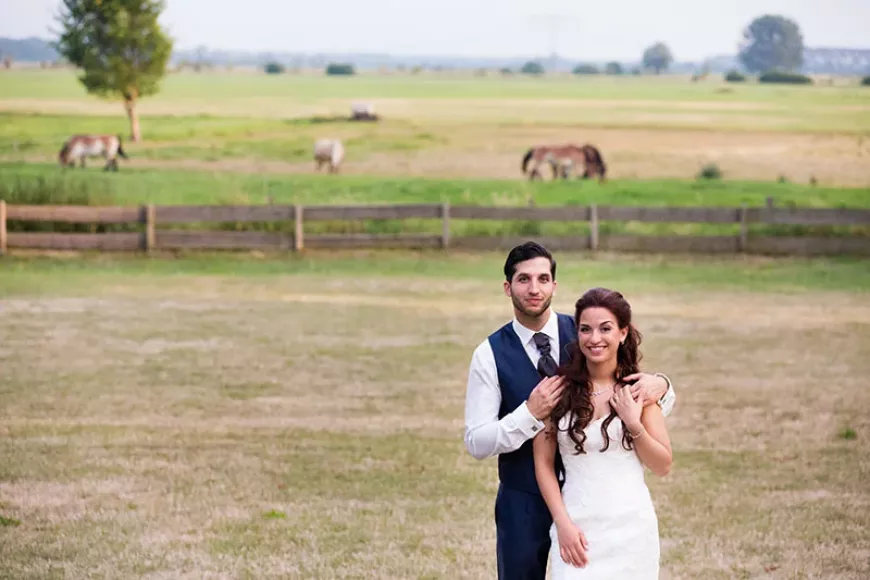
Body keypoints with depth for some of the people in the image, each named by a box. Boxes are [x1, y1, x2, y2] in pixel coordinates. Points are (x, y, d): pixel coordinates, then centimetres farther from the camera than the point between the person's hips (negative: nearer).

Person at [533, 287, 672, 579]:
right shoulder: (560, 387, -2)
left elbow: (663, 466, 2)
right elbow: (543, 463, 0)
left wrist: (634, 424, -12)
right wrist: (563, 523, -7)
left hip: (631, 525, 1)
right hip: (577, 526, -1)